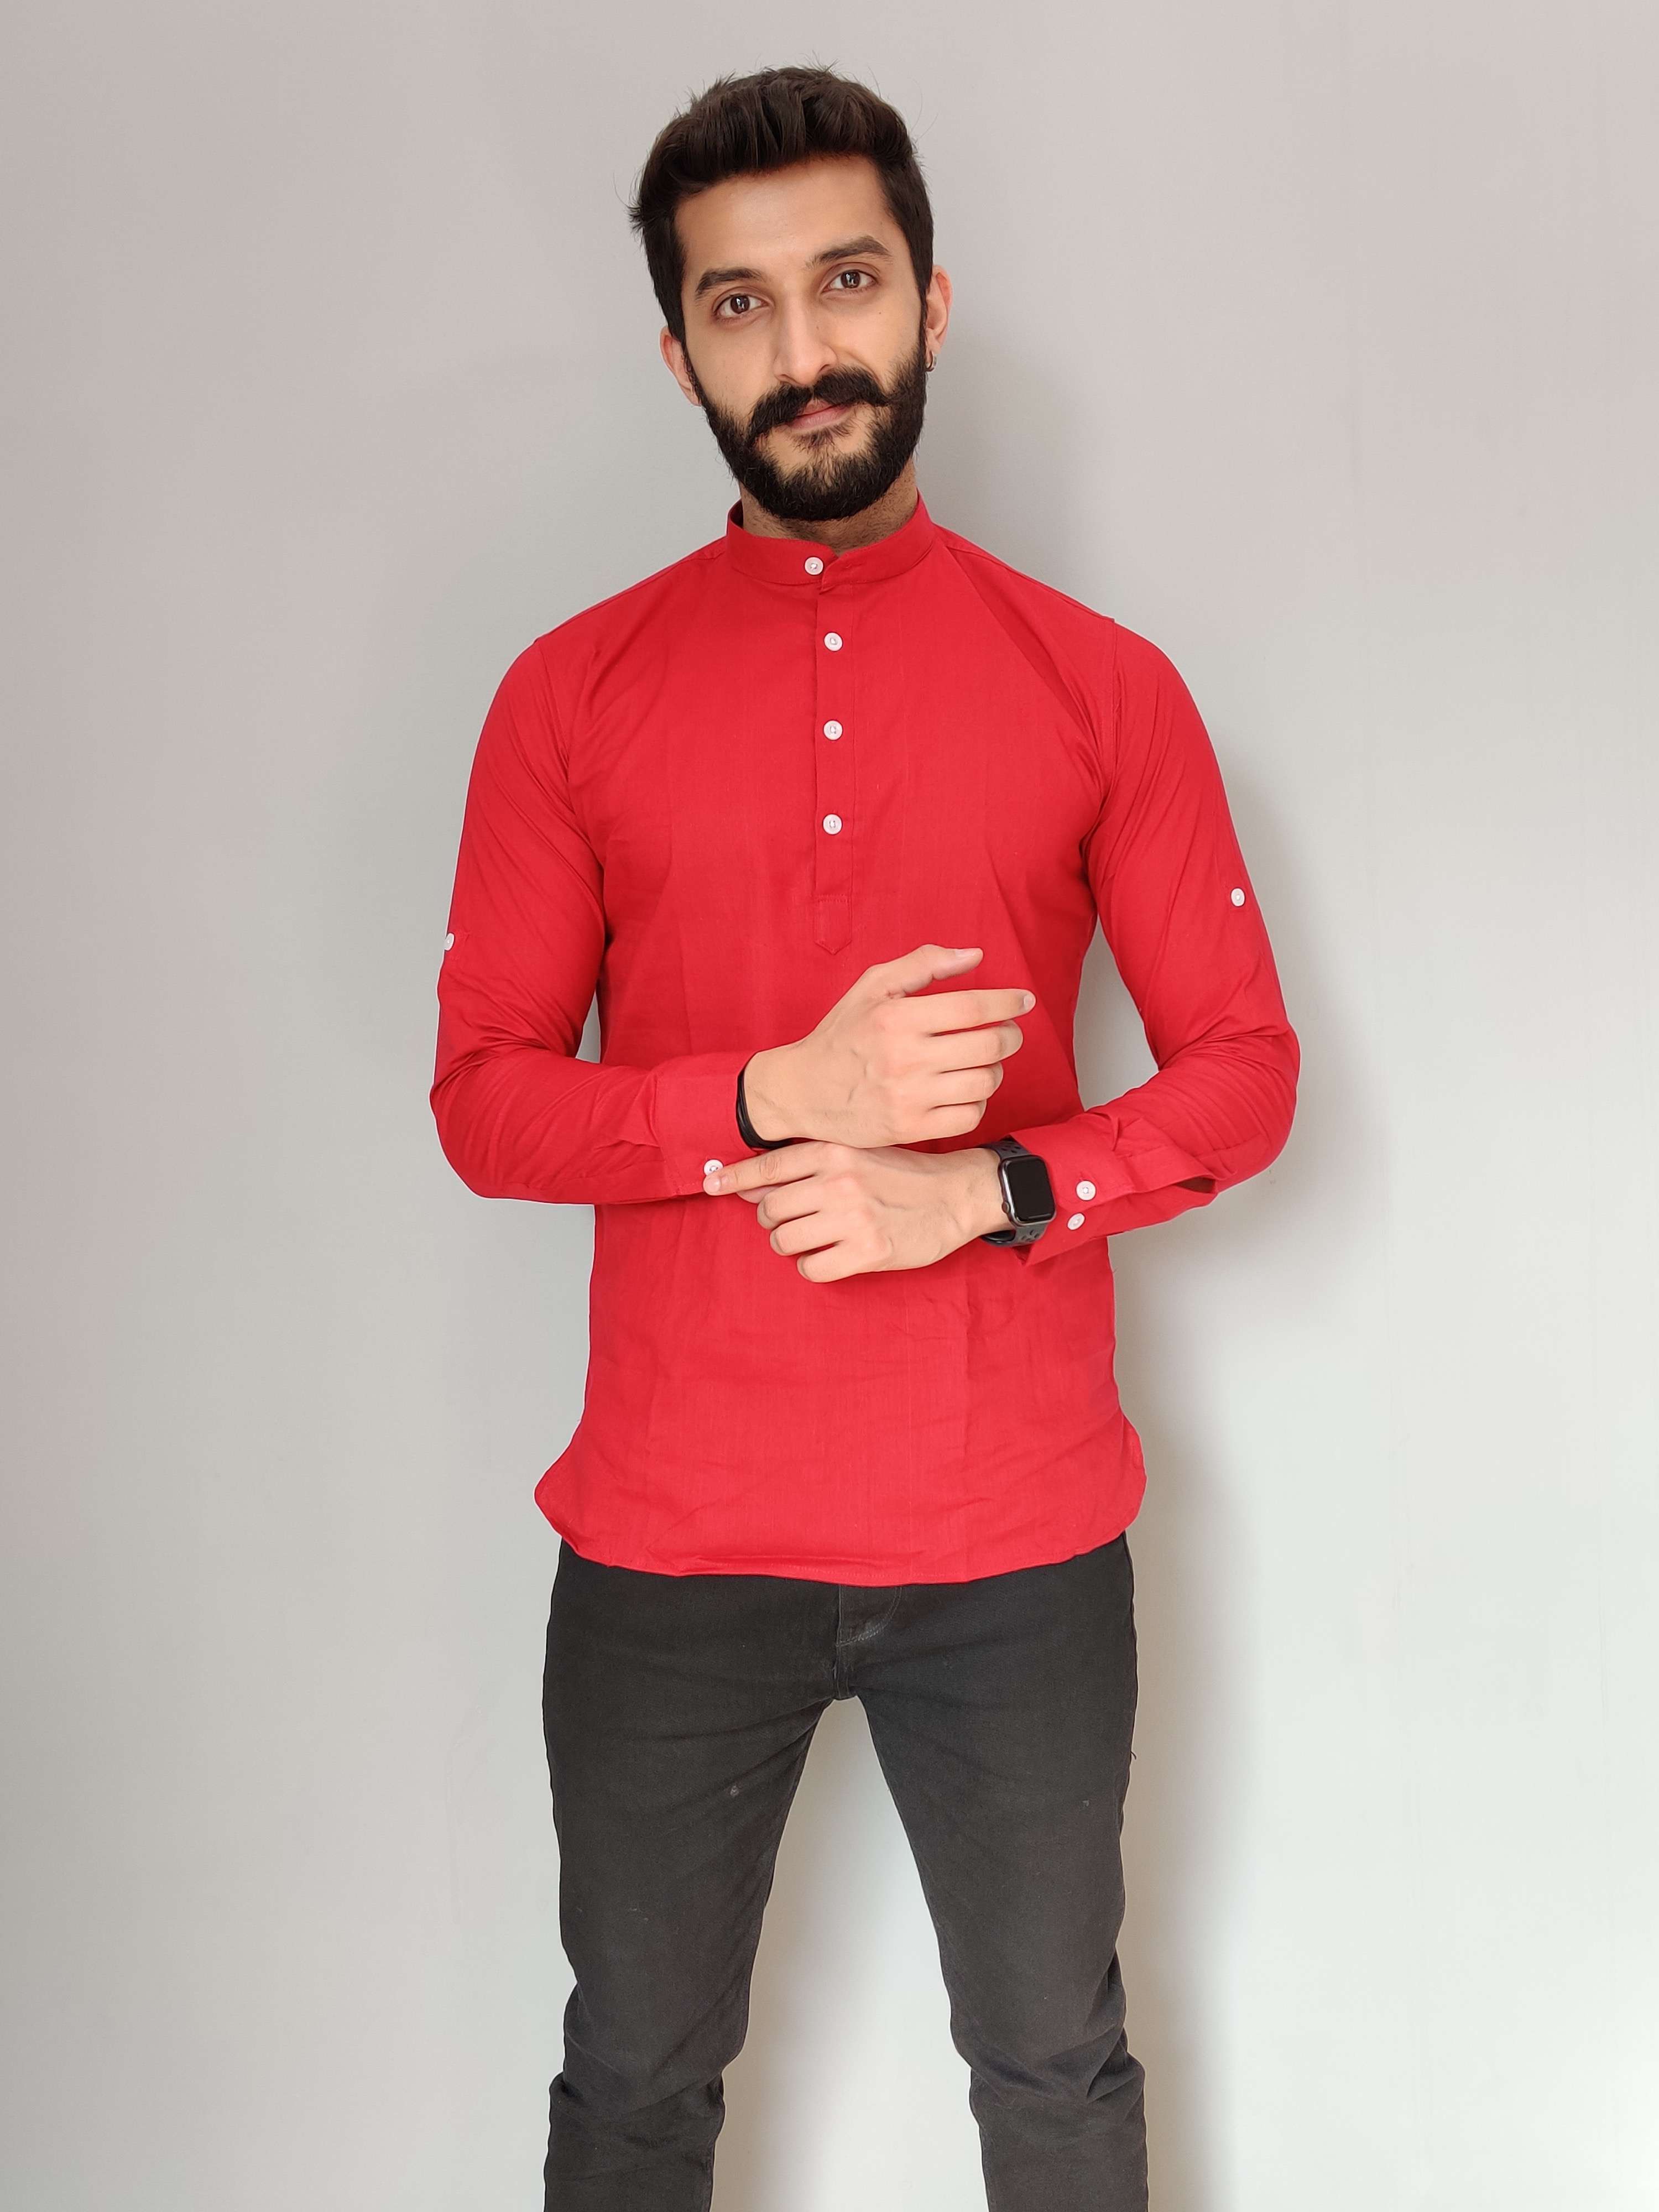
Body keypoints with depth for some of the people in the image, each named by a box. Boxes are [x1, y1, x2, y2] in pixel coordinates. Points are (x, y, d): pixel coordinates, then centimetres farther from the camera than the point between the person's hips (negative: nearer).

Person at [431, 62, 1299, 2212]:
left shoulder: (1102, 686, 1)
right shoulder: (571, 697, 1)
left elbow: (1244, 1068, 2)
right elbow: (482, 1097, -2)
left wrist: (987, 1187, -16)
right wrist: (786, 1096, -19)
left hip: (1018, 1543, 0)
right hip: (668, 1542, 0)